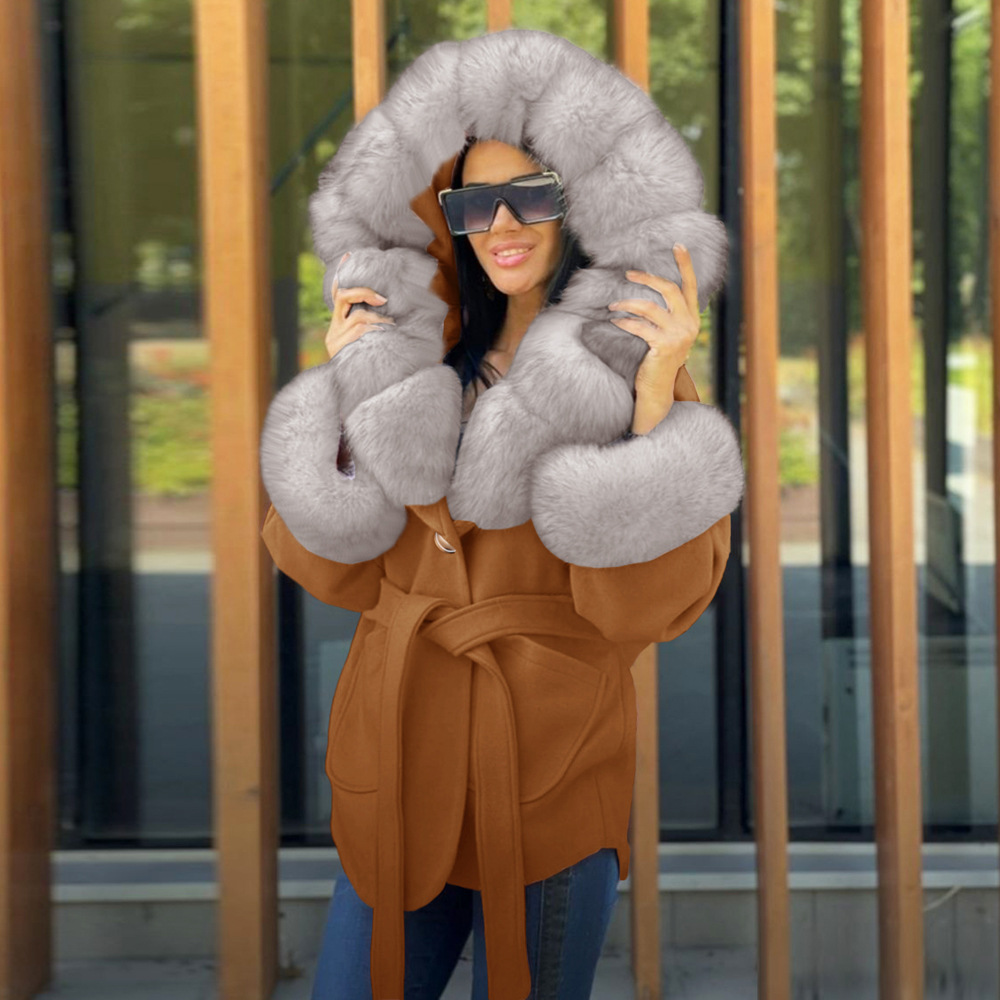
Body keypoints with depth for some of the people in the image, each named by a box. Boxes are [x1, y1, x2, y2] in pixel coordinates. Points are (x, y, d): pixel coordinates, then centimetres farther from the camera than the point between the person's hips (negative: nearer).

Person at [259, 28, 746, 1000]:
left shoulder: (631, 368, -5)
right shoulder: (416, 354, 7)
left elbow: (653, 603, -16)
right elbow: (333, 568, 4)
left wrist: (655, 392, -20)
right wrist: (344, 381, -3)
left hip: (551, 785, -4)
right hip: (400, 769, 4)